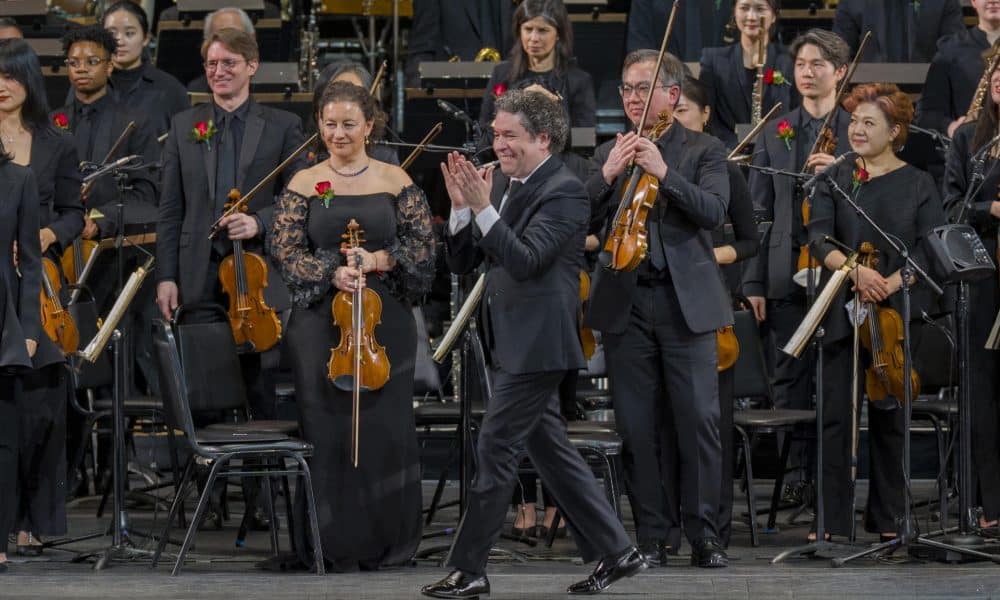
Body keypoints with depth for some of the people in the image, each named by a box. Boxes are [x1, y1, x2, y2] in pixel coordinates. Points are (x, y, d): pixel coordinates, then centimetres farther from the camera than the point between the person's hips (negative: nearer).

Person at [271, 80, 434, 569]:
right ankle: (334, 541, 8)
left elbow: (423, 248, 2)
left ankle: (384, 539, 10)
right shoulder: (304, 184, 5)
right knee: (325, 426, 0)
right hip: (321, 322, 0)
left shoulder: (395, 181, 5)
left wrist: (379, 260, -14)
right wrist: (332, 272, -17)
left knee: (385, 426, 0)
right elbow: (287, 253, 0)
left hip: (386, 321, 0)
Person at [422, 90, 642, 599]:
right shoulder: (503, 183, 12)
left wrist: (483, 207, -29)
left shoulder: (563, 191, -13)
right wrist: (461, 207, -6)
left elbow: (524, 260, -25)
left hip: (536, 344, -9)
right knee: (550, 449, 12)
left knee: (495, 451, -6)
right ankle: (615, 551, 19)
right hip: (512, 342, 9)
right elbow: (461, 261, 9)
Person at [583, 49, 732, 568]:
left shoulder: (704, 151, 5)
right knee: (637, 428, 4)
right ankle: (651, 538, 10)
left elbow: (714, 212, -10)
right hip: (625, 304, 3)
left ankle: (704, 536, 2)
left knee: (699, 421, -6)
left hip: (686, 302, -2)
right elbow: (583, 218, 3)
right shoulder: (609, 153, 13)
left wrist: (664, 172, -20)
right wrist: (608, 174, -13)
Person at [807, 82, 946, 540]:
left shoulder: (919, 185, 4)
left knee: (888, 415, 6)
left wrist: (889, 284, -18)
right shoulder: (834, 180, 6)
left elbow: (930, 252, -3)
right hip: (842, 312, 0)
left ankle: (887, 519, 16)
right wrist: (855, 270, -24)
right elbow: (819, 237, -6)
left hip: (897, 312, 0)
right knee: (836, 416, -4)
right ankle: (833, 520, -1)